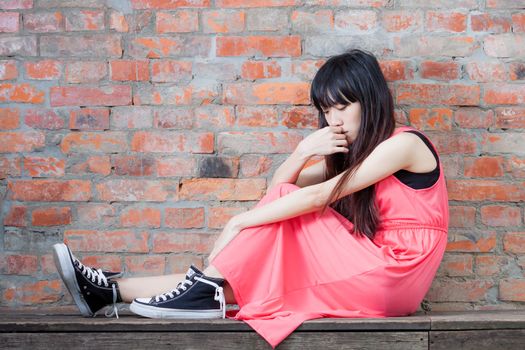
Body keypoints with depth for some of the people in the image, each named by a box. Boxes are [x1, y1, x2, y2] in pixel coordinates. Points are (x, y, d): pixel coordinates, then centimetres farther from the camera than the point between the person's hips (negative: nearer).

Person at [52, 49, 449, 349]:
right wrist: (303, 151, -11)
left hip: (392, 273, -7)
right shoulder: (354, 150, 17)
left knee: (285, 212, -15)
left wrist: (241, 222, -18)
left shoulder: (402, 143, -10)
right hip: (364, 268, 7)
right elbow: (279, 188, 9)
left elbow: (318, 196, -19)